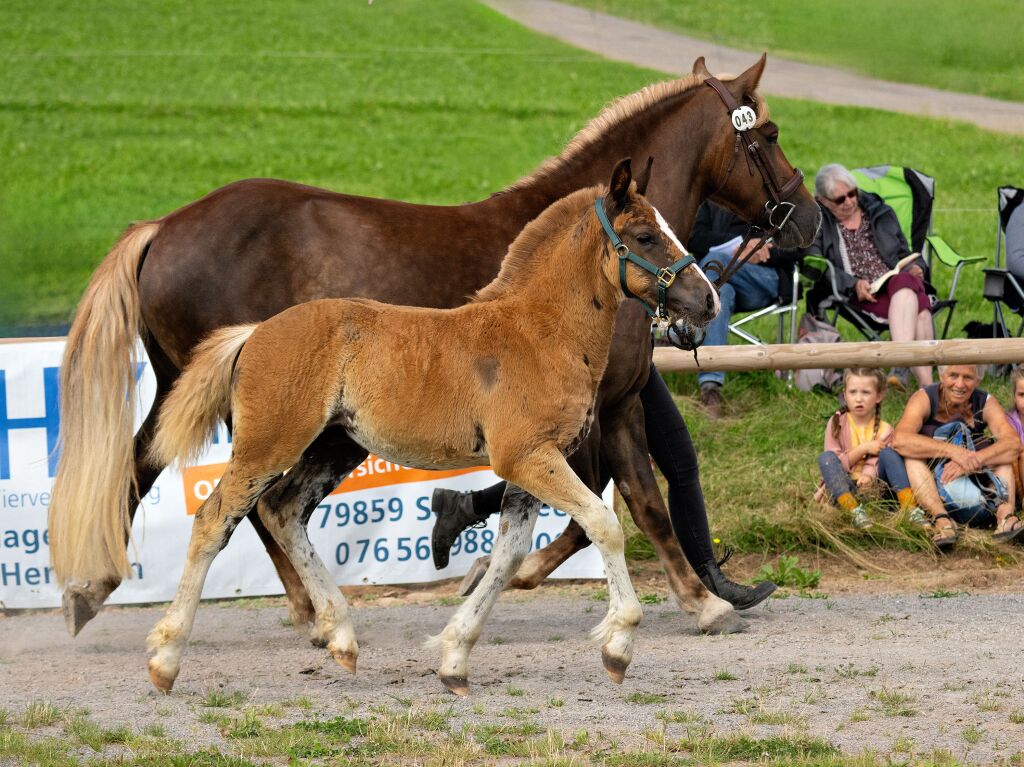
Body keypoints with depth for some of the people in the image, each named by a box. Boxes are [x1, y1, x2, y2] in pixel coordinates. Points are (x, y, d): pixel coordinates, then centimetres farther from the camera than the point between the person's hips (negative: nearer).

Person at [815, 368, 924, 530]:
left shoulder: (884, 429, 2)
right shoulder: (836, 424, 1)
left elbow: (874, 464, -9)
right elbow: (833, 464, -5)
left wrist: (868, 476, -34)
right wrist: (863, 449, -15)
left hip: (871, 486, 0)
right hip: (841, 489, 0)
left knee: (888, 453, -21)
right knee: (825, 457, -26)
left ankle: (910, 508, -35)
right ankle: (854, 511, -46)